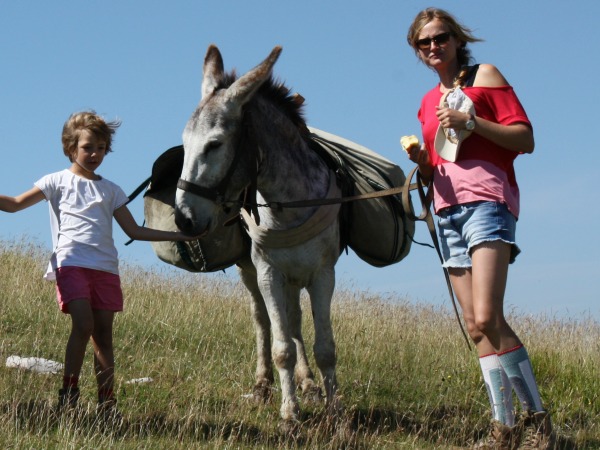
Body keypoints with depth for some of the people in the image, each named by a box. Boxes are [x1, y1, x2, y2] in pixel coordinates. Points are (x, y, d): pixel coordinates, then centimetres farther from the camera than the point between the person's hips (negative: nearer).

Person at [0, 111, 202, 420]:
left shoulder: (110, 190, 20)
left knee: (104, 335, 1)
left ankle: (106, 403, 3)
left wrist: (179, 235, 15)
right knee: (83, 325, -20)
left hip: (106, 267, 4)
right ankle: (68, 395, -12)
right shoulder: (59, 181, 11)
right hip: (72, 263, -4)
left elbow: (134, 231, 20)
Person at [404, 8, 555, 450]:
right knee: (476, 327, 0)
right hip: (448, 209, 7)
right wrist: (421, 161, 4)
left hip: (486, 201, -7)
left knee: (488, 318, -21)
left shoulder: (485, 77, 5)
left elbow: (525, 139, -3)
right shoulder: (428, 103, 23)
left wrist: (470, 122, -14)